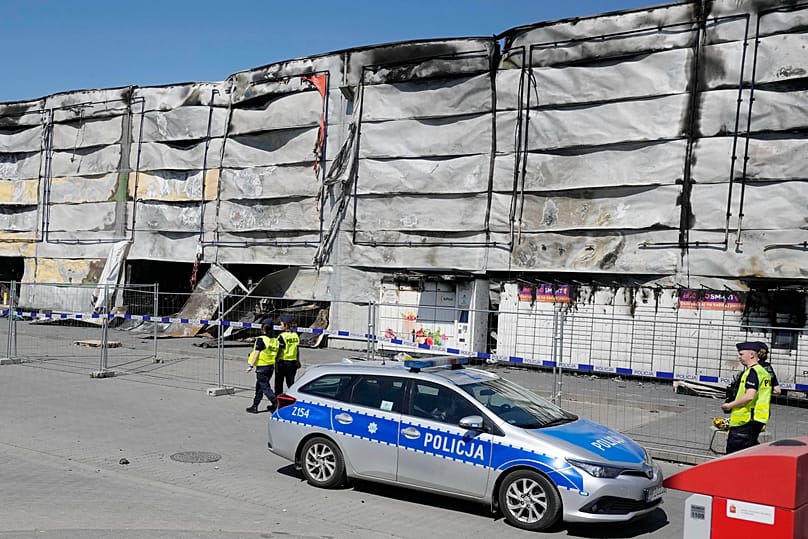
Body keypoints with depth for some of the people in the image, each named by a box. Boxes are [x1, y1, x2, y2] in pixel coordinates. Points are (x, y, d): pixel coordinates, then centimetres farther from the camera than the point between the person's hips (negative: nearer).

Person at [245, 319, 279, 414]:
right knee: (259, 386, 18)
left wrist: (251, 365, -10)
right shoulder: (275, 340, 5)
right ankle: (255, 406, 25)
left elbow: (256, 353, -14)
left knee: (265, 387, -4)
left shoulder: (261, 339, -15)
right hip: (271, 366, 8)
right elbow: (276, 355, 9)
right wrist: (275, 364, 19)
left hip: (262, 367, -8)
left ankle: (276, 403, -15)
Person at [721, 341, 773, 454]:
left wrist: (730, 405, -13)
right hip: (758, 420, 10)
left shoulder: (752, 372, -13)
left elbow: (749, 396, -24)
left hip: (745, 420, -10)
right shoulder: (763, 371, 18)